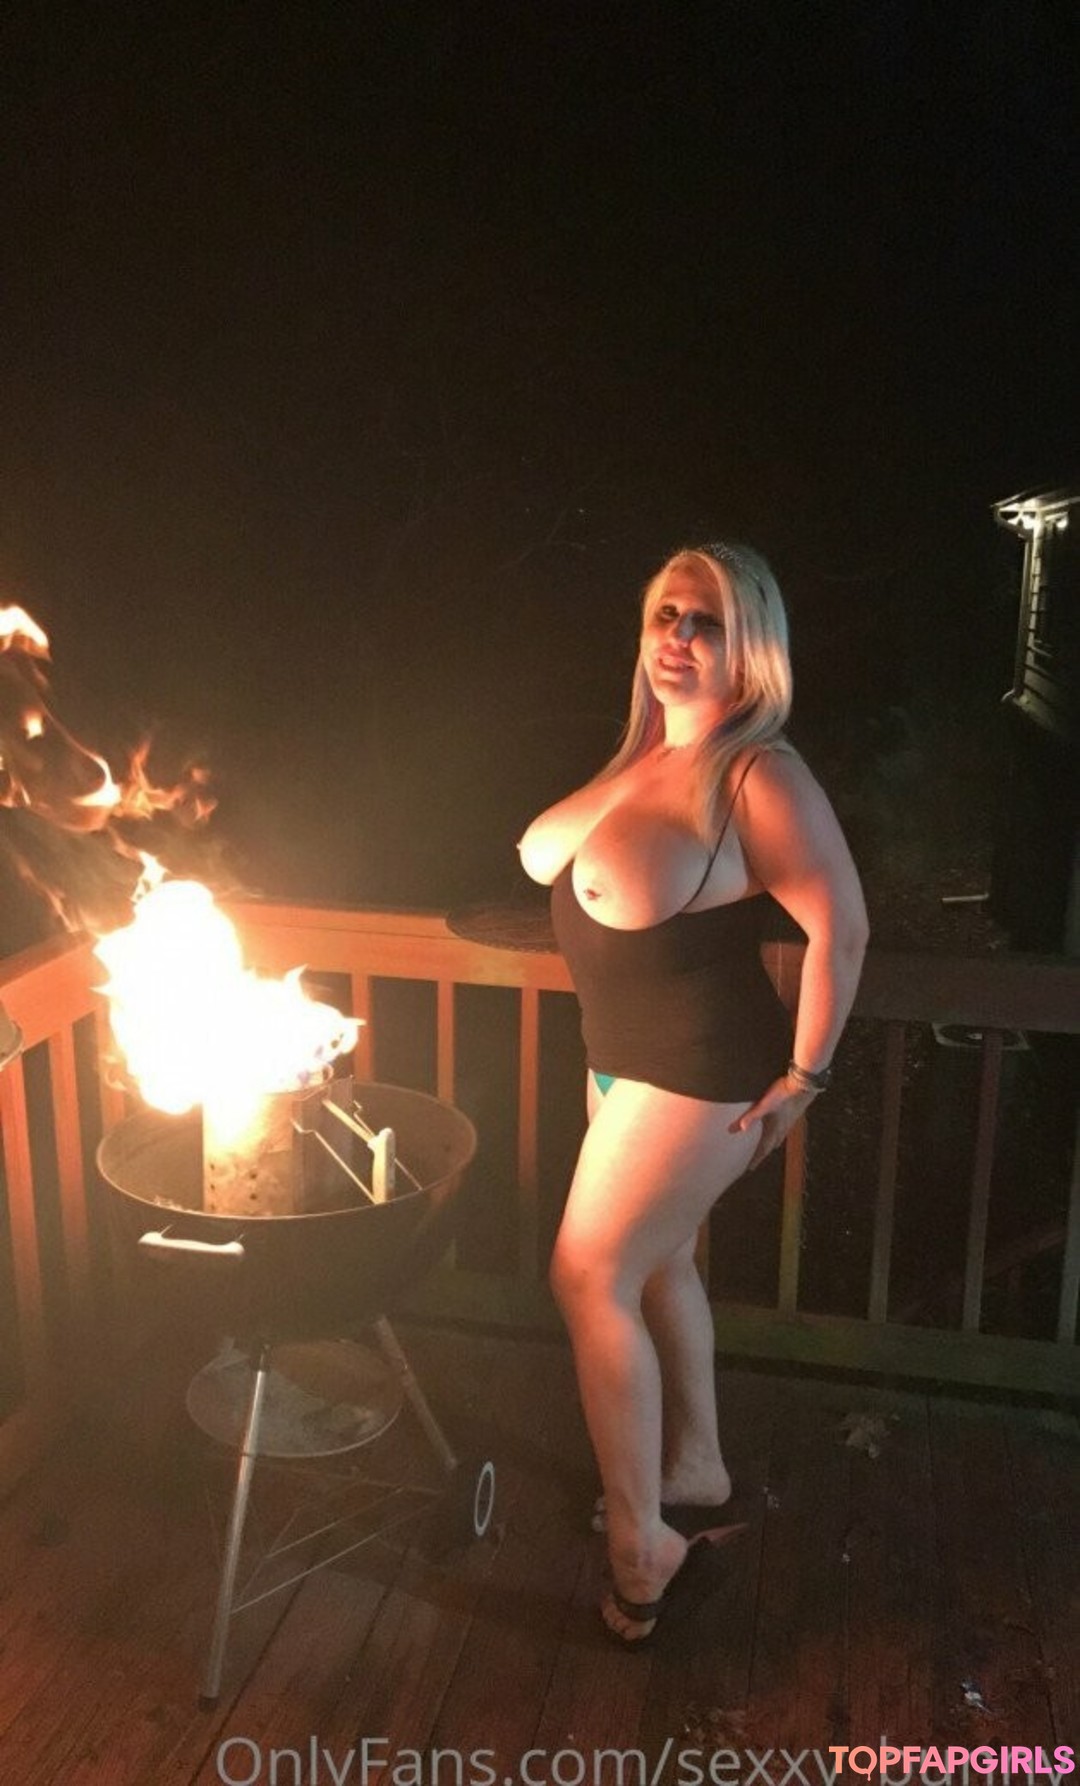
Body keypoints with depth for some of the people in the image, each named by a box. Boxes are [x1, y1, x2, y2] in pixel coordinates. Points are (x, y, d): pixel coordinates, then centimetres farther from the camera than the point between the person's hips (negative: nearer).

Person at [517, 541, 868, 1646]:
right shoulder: (649, 754, 6)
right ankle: (695, 1474, 40)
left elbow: (840, 926, -22)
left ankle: (640, 1544, 11)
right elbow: (542, 859, 14)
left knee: (591, 1278, -4)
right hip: (626, 1059, 9)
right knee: (657, 1262, 20)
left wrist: (803, 1077, -17)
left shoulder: (759, 776, -20)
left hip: (695, 1074, -9)